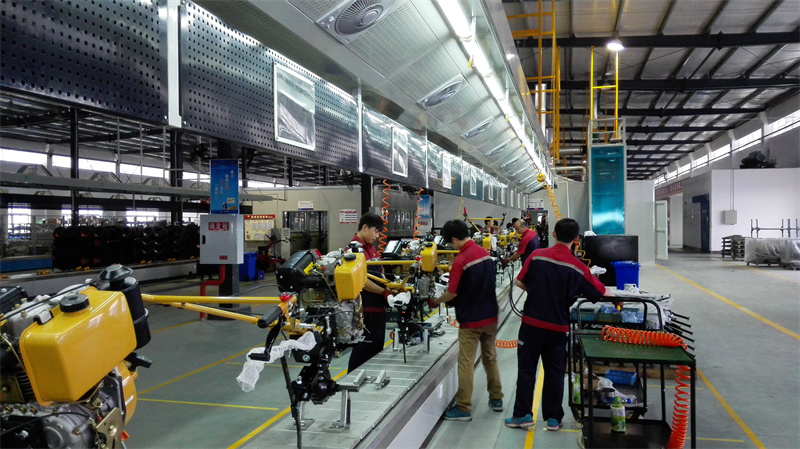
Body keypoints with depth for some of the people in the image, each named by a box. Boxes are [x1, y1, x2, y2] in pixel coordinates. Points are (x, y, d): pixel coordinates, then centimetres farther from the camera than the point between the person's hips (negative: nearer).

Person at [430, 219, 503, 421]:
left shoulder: (460, 260, -19)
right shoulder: (484, 253, 3)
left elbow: (452, 293, -16)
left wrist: (436, 301, 1)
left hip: (471, 320, -7)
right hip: (491, 316, 7)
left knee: (466, 363, 1)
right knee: (490, 358, 19)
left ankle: (463, 408, 6)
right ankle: (496, 399, 28)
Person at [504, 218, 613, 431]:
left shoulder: (537, 255, -8)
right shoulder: (578, 267, -8)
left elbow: (520, 282, -2)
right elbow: (604, 294, -1)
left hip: (532, 322, 0)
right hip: (558, 326, 1)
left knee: (526, 369, 9)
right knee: (554, 372, 12)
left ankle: (523, 414, 12)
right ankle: (553, 418, 19)